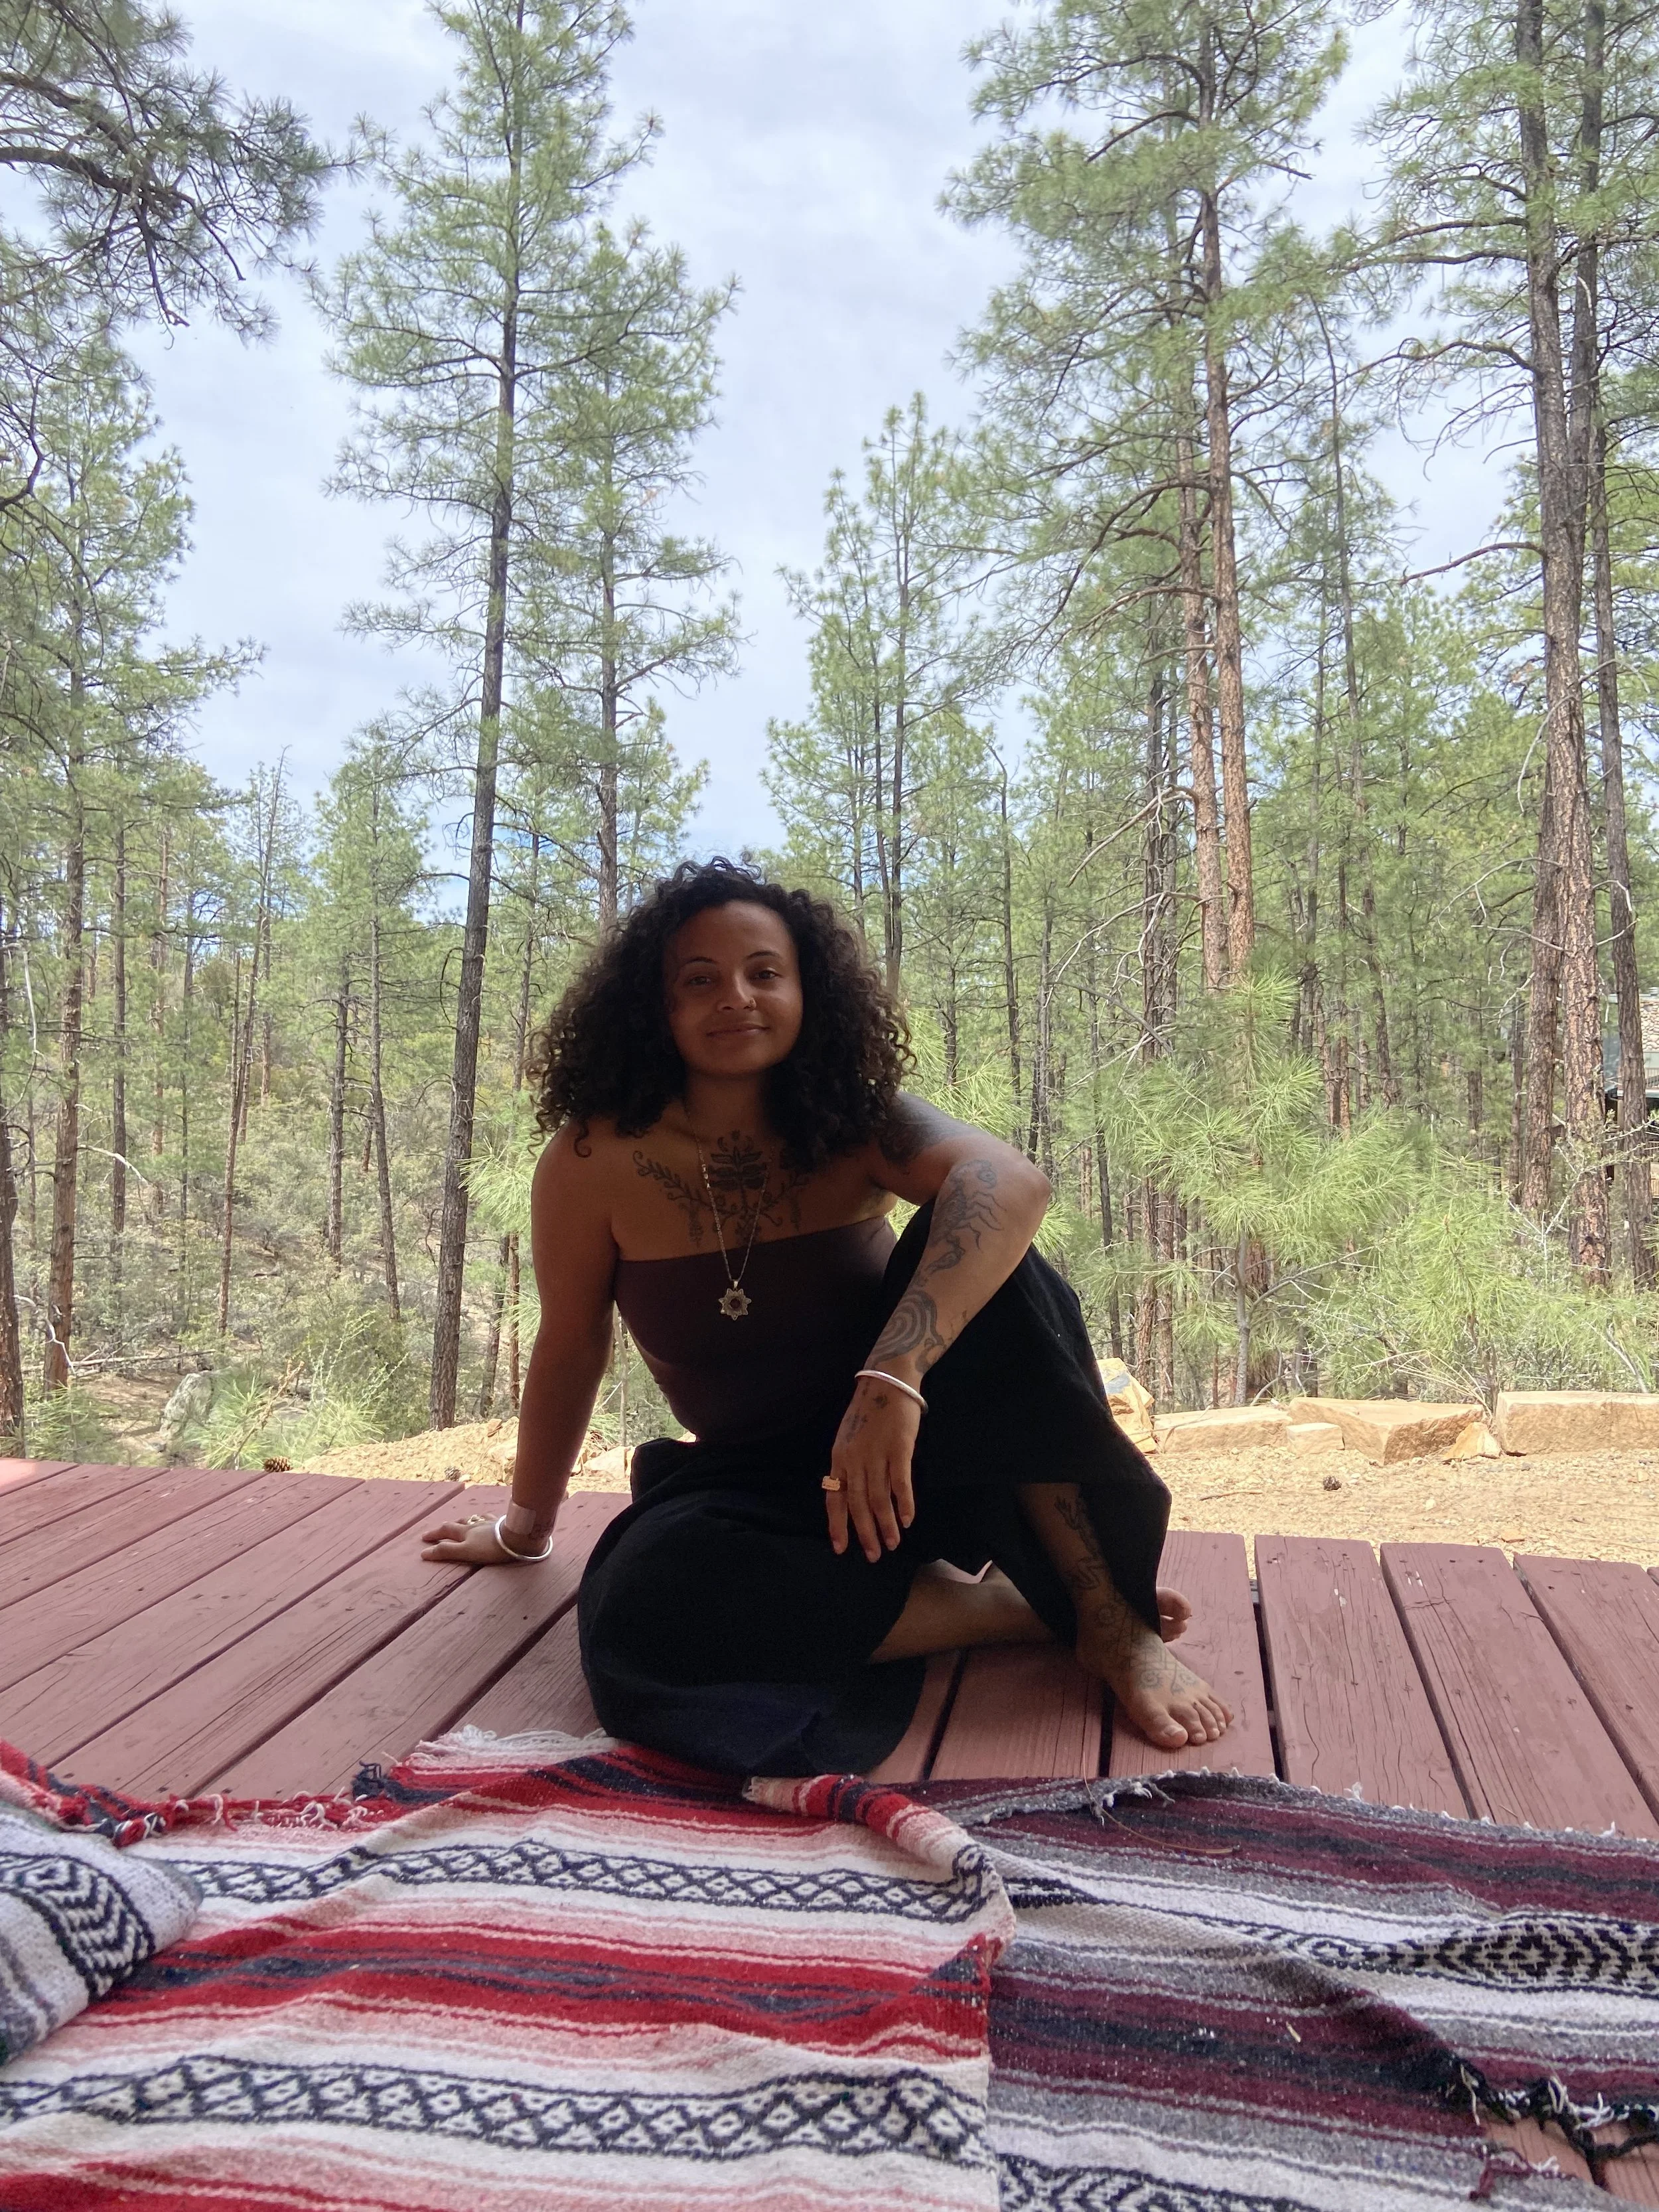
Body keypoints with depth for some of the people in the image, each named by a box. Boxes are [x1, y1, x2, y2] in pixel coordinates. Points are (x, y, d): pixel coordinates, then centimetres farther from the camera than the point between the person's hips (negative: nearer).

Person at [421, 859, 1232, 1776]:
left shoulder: (854, 1123, -14)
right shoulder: (594, 1163, -13)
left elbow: (1006, 1182, -36)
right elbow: (570, 1353, 1)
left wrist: (893, 1378, -51)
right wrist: (525, 1526, 14)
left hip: (911, 1451, 0)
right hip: (755, 1484, 1)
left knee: (978, 1263, -29)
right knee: (648, 1600, -33)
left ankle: (1113, 1620, -21)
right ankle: (1013, 1607, -16)